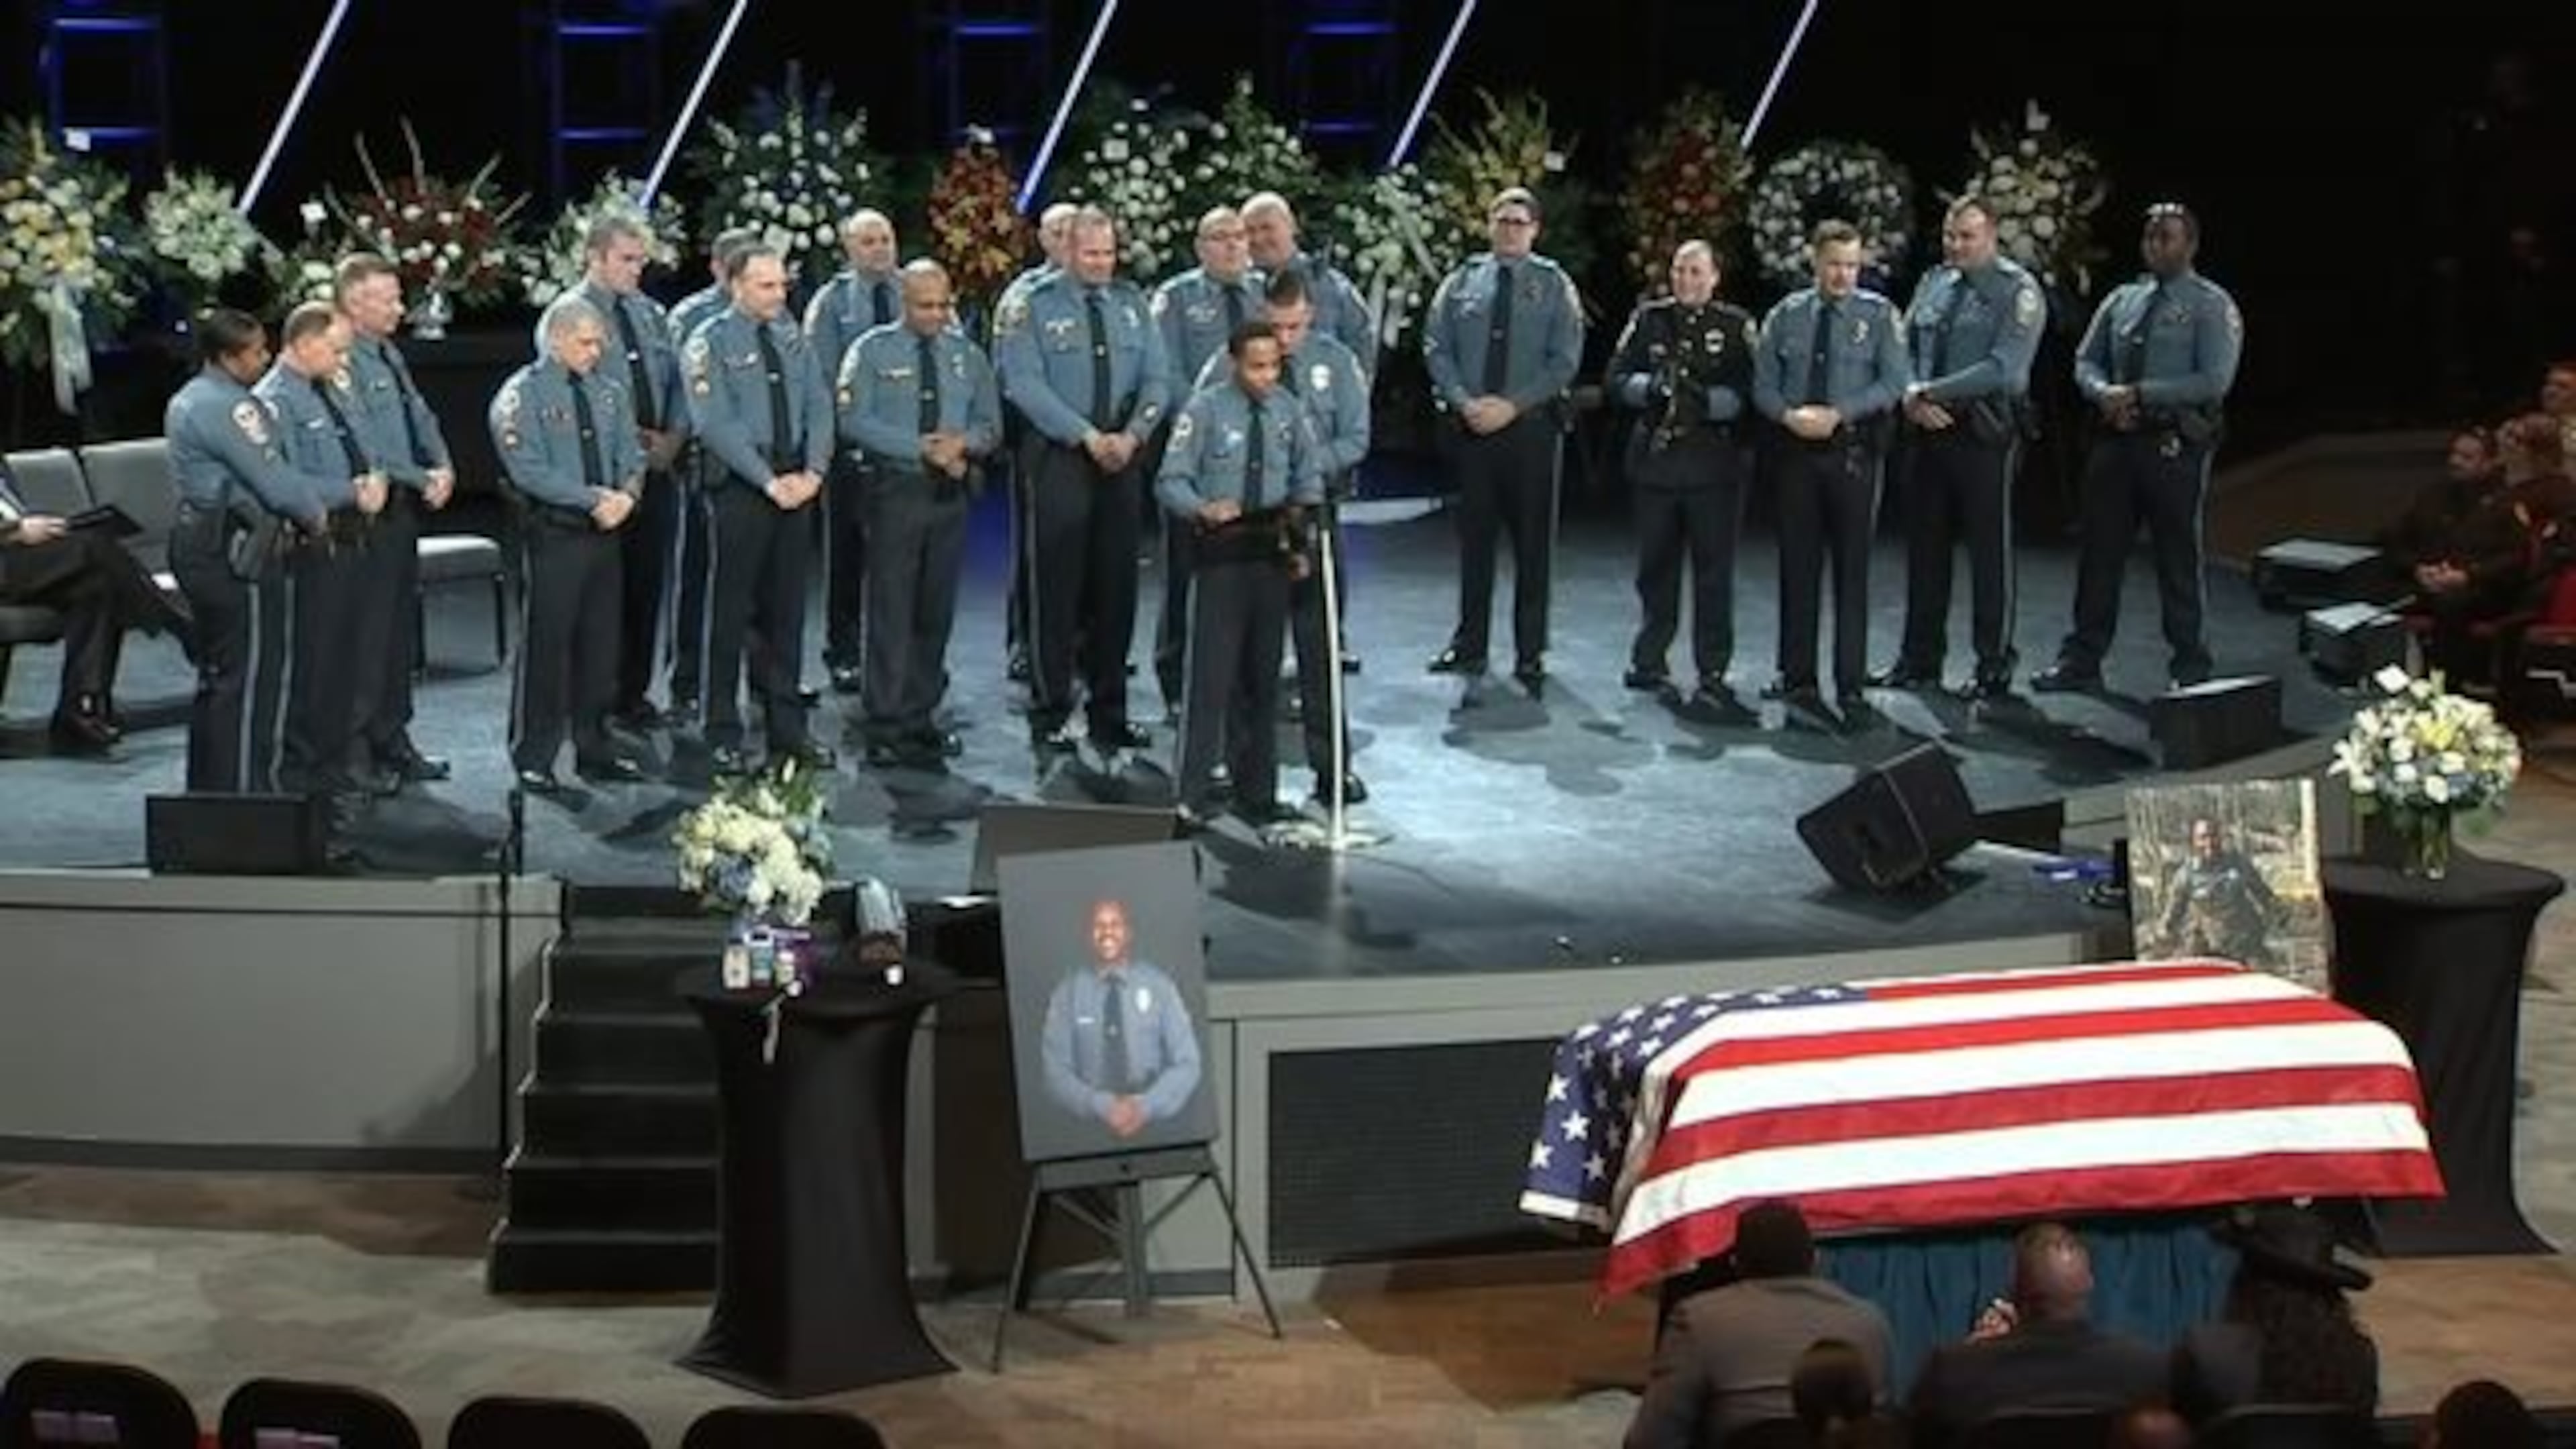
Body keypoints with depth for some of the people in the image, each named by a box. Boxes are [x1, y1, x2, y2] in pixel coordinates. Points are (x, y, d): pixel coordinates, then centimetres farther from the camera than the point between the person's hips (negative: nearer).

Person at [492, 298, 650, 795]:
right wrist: (595, 498, -20)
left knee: (601, 642, 11)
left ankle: (595, 748, 22)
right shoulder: (522, 395, -8)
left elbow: (632, 455, 10)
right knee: (547, 645, -3)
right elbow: (530, 471, -16)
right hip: (554, 535, -6)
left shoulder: (610, 392, 11)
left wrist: (626, 496, -12)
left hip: (606, 532, 6)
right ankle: (534, 759, 5)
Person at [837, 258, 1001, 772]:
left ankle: (920, 718, 15)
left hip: (951, 493, 4)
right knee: (892, 608, -6)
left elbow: (990, 425, 12)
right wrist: (923, 449, -16)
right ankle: (886, 727, -4)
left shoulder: (968, 355, 12)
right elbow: (854, 422, -10)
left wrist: (962, 443, -11)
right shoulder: (873, 351, 0)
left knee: (937, 610, 7)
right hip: (896, 490, -4)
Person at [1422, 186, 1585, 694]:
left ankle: (1530, 655, 8)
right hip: (1469, 425, 2)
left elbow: (1564, 360, -4)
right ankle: (1468, 645, 16)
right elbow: (1436, 348, 5)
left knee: (1532, 540, 2)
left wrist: (1511, 406, -13)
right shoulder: (1462, 281, 7)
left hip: (1530, 426, -1)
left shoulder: (1554, 286, 2)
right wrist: (1464, 401, -11)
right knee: (1474, 536, 7)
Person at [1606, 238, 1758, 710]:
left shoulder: (1736, 325, 0)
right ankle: (1650, 660, 26)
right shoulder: (1649, 318, 8)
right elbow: (1618, 378, 5)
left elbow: (1749, 392, -6)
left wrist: (1707, 400, -22)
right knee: (1656, 565, 13)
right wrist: (1649, 387, -14)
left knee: (1713, 569, -3)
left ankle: (1712, 675, 1)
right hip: (1655, 459, 3)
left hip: (1715, 463, -3)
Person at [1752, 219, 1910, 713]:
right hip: (1796, 450, 2)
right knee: (1797, 565, 6)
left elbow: (1893, 381, -7)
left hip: (1853, 452, -2)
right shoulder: (1786, 315, 8)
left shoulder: (1878, 314, 0)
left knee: (1852, 568, 1)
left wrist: (1837, 413, -17)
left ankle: (1851, 683, 7)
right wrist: (1789, 414, -13)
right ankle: (1797, 677, 13)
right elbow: (1763, 381, 7)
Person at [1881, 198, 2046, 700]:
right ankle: (1919, 661, 18)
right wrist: (1912, 396, -9)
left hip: (1985, 433, -6)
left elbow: (2003, 369, -17)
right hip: (1929, 430, 6)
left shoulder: (2018, 291, -7)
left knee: (1989, 550, 2)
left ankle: (1994, 667, 11)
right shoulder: (1932, 283, 11)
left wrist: (1930, 391, -18)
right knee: (1925, 546, 9)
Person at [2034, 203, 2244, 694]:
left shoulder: (2211, 305, -5)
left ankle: (2191, 667, 15)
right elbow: (2087, 361, 15)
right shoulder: (2122, 299, 12)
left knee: (2178, 557, 4)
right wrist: (2105, 393, -8)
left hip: (2175, 445, -5)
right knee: (2100, 548, 7)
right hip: (2117, 437, 5)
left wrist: (2140, 393, -17)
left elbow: (2214, 380, -14)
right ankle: (2082, 660, 15)